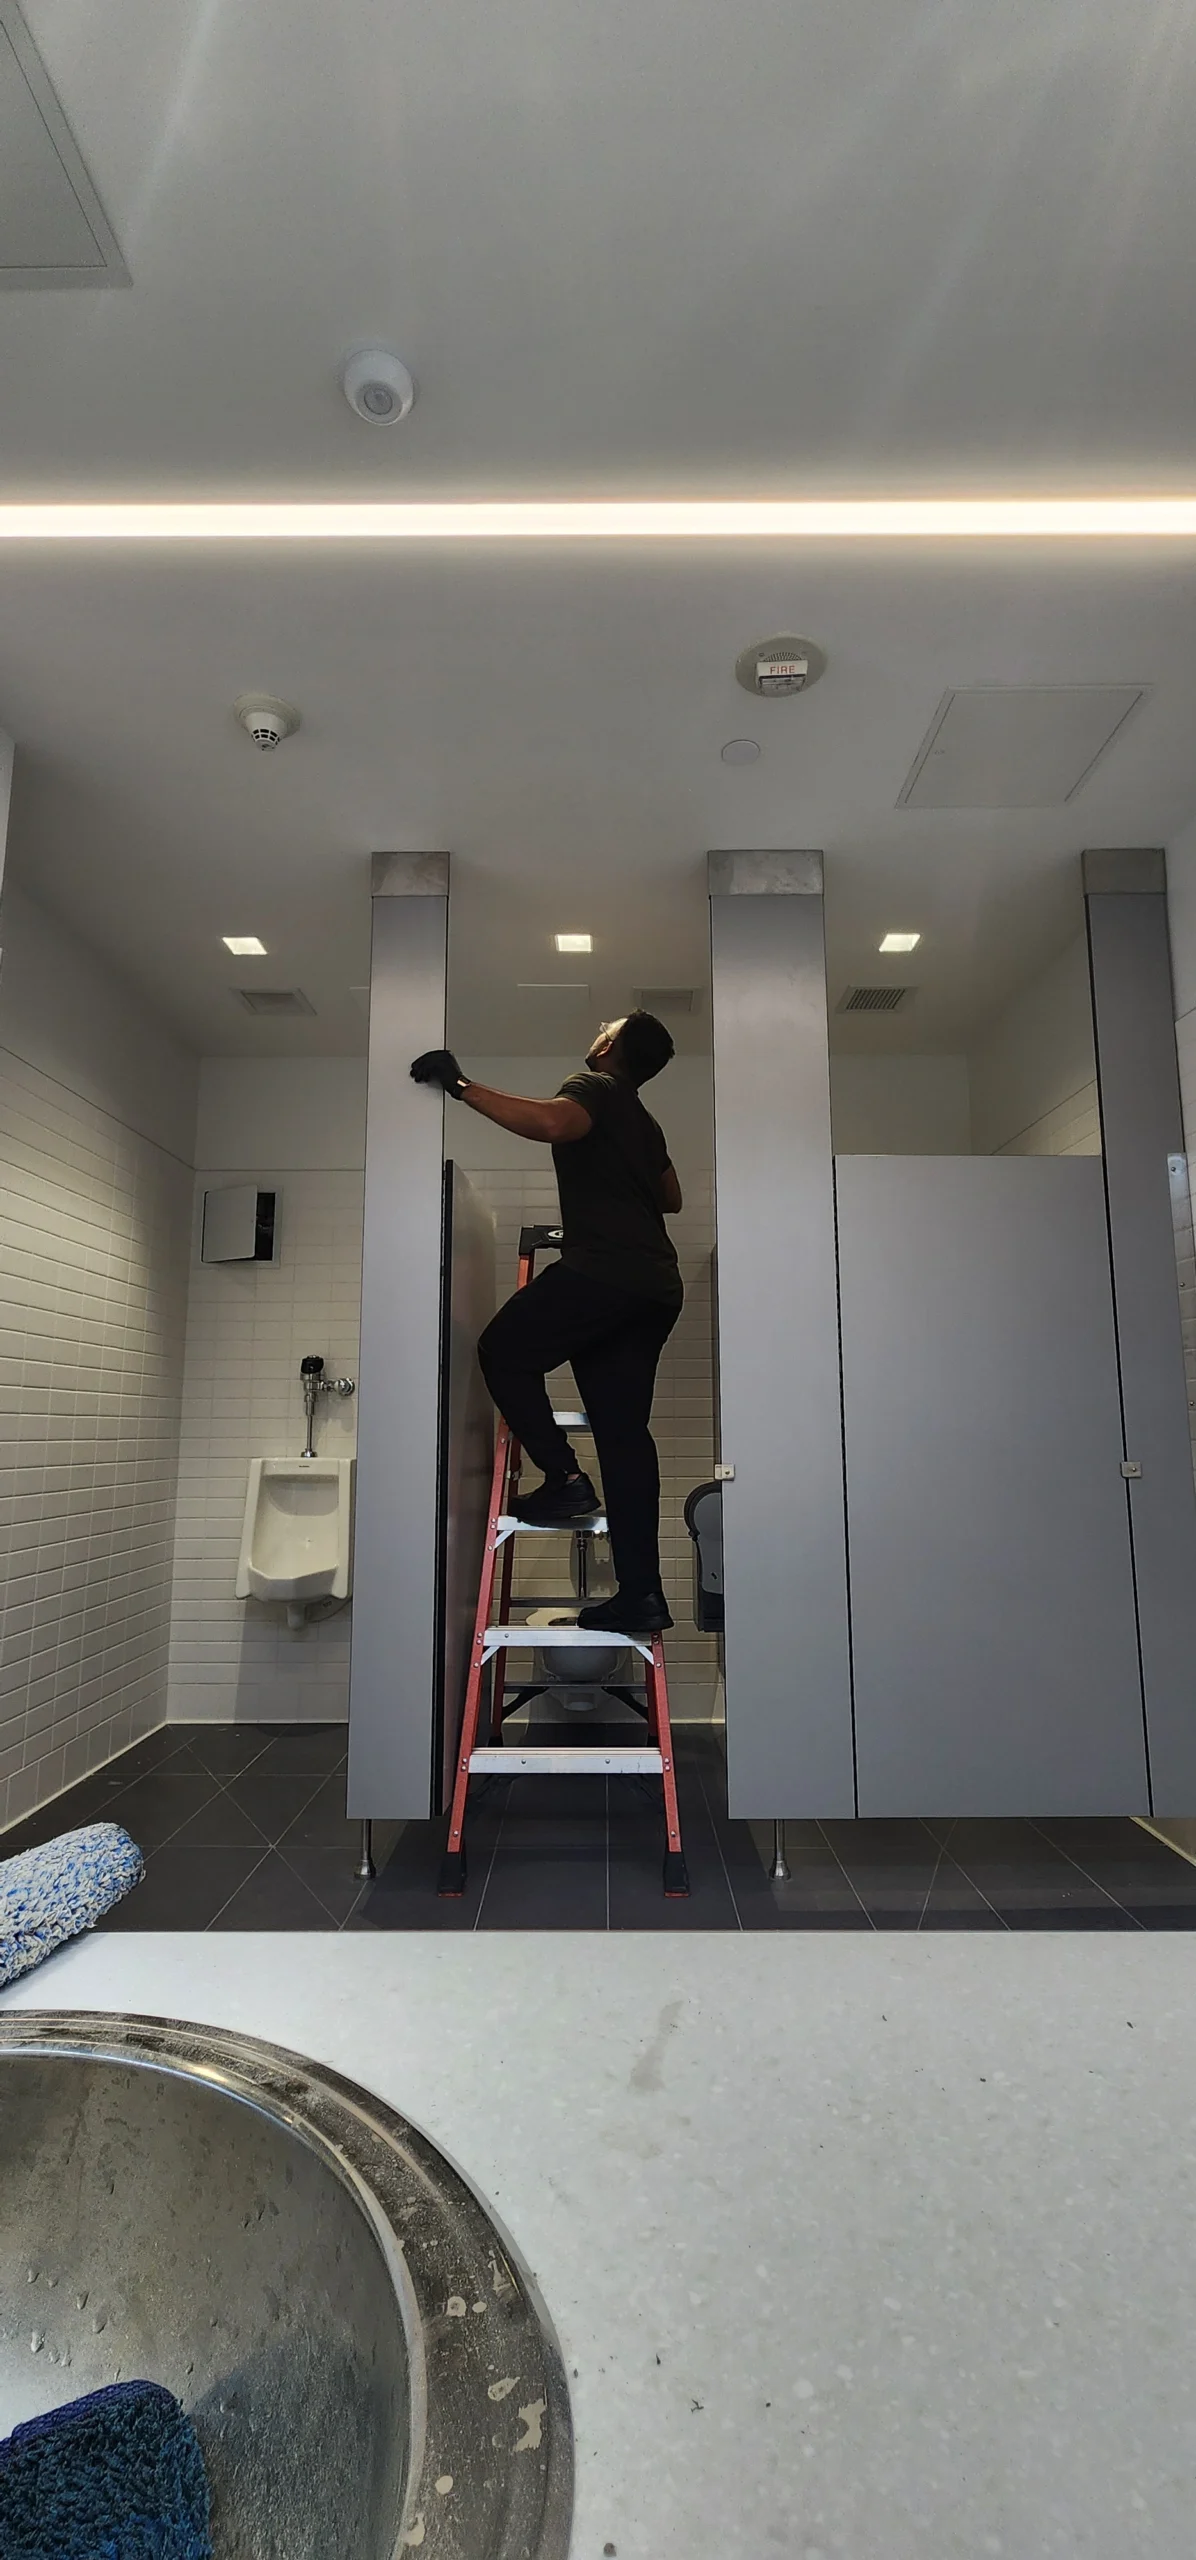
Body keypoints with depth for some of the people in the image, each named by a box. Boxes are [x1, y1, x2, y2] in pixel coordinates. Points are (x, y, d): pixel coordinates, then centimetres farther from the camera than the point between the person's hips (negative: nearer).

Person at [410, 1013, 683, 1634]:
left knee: (504, 1352, 9)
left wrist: (462, 1086, -16)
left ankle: (564, 1480, -2)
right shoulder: (643, 1121, 28)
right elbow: (670, 1198, 41)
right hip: (657, 1286, 8)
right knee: (624, 1431, 5)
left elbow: (552, 1122, -22)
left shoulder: (593, 1086, 2)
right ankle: (641, 1593, 2)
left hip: (602, 1269, -8)